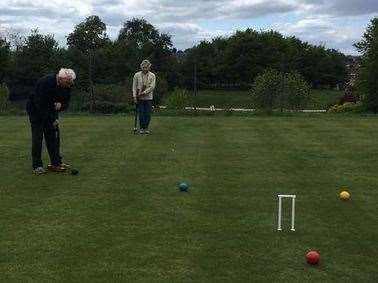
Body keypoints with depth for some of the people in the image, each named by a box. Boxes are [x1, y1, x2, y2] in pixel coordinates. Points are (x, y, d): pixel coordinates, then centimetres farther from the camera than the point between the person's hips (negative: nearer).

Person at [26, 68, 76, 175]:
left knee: (54, 136, 2)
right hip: (36, 110, -6)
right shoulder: (45, 83, -31)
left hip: (51, 111, 6)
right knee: (37, 137, -9)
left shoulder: (66, 86, -11)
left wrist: (61, 105, -24)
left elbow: (66, 102, 1)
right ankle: (37, 166, -5)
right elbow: (40, 105, -30)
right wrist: (52, 120, -28)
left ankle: (56, 163, 8)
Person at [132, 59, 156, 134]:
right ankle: (141, 128, 10)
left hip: (148, 98, 0)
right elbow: (134, 87, 1)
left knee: (148, 114, 1)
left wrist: (143, 93, -18)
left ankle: (146, 128, 13)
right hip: (139, 98, 0)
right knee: (141, 113, 0)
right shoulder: (137, 75, 1)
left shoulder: (152, 76, 0)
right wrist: (134, 97, -8)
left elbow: (152, 87, -10)